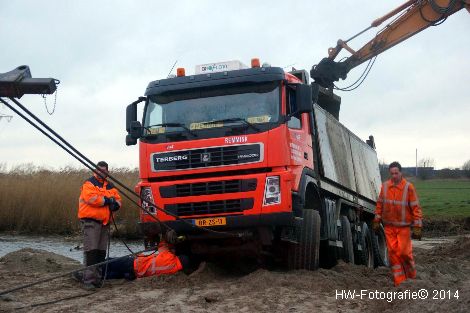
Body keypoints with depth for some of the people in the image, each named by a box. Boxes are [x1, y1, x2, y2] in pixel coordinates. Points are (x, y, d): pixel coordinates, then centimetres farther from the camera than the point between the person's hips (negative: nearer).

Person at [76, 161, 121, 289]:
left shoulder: (110, 186, 20)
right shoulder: (89, 184, -3)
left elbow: (118, 199, 16)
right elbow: (91, 198, -19)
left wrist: (115, 204, -9)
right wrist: (107, 200, -10)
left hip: (104, 222, 8)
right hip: (91, 221, -8)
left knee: (101, 252, 10)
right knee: (91, 250, -14)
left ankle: (97, 277, 16)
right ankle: (89, 279, -16)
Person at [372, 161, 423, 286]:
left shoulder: (408, 187, -9)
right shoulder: (385, 186, 1)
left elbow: (416, 208, -7)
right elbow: (379, 204, 12)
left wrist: (417, 227, -10)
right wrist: (377, 221, 11)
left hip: (403, 226, -3)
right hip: (389, 226, 3)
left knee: (404, 252, -5)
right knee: (393, 252, 2)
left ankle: (411, 275, 19)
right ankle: (399, 281, 10)